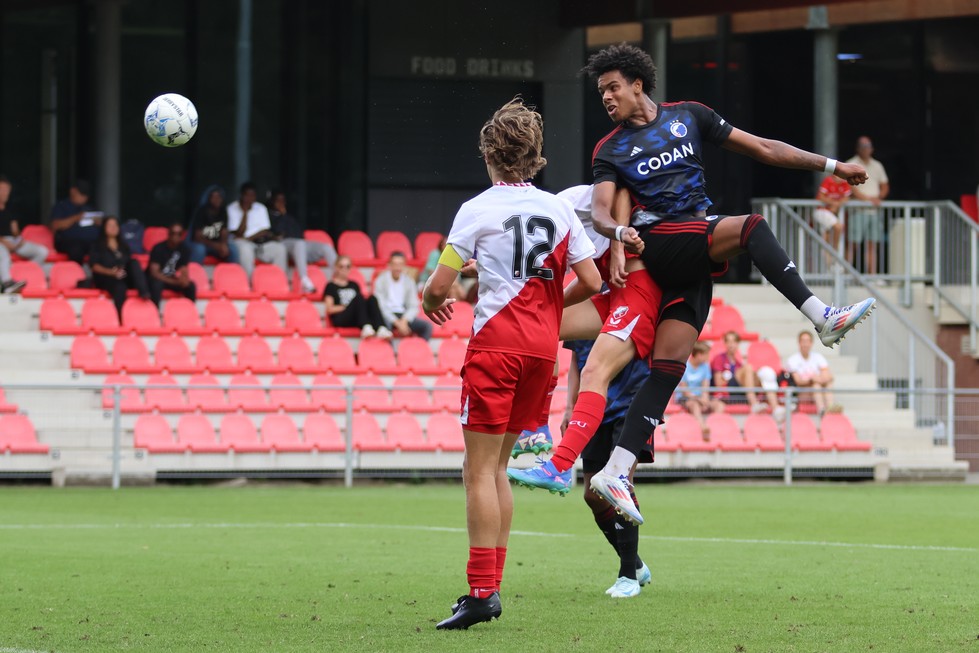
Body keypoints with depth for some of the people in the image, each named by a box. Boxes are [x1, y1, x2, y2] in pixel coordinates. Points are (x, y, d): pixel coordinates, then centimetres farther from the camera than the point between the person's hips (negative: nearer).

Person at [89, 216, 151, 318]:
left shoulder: (123, 246, 25)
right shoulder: (97, 246, 11)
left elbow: (130, 262, 16)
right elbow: (95, 266, -3)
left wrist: (123, 271, -8)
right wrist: (111, 272, -20)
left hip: (124, 278, 4)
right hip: (105, 279, -4)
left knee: (134, 263, -25)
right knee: (119, 287, -39)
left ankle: (143, 293, -43)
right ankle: (121, 320, -45)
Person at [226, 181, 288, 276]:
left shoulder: (261, 208, 14)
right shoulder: (232, 209, 0)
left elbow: (265, 230, 4)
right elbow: (239, 233, -8)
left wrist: (249, 238, -12)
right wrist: (245, 212, -11)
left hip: (260, 242, 4)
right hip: (243, 243, -4)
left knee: (280, 248, -23)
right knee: (245, 249, -40)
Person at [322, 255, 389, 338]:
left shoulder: (354, 285, 27)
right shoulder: (331, 286, 10)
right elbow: (330, 309, -1)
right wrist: (346, 307, -10)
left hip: (356, 319, 5)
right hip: (340, 320, -5)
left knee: (372, 299, -24)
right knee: (358, 297, -31)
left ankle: (380, 328, -51)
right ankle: (366, 327, -56)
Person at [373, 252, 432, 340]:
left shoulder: (409, 282, 10)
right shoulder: (381, 280, -1)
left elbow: (413, 306, 6)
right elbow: (381, 306, -7)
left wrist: (404, 321, -14)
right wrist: (397, 323, -17)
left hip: (404, 317, 4)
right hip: (388, 316, -4)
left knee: (427, 325, -22)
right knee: (385, 325, -40)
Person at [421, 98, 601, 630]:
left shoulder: (477, 211, -6)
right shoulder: (559, 209, 8)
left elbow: (438, 287, -7)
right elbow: (592, 282, 7)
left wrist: (433, 302, 16)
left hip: (496, 346, -6)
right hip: (542, 347, 6)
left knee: (480, 471, -5)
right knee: (496, 467, 15)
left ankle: (482, 591, -13)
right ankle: (492, 582, 13)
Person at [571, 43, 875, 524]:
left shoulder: (688, 116, 15)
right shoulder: (610, 151, 8)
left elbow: (763, 149, 16)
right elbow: (599, 211, -7)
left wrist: (831, 166, 12)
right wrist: (619, 231, -31)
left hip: (695, 258, 3)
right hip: (658, 244, -3)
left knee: (667, 370, -8)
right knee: (751, 226, -29)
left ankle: (616, 472, -12)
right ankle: (823, 319, -36)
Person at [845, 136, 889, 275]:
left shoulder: (877, 166, 19)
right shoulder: (852, 164, 0)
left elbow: (885, 187, 20)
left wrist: (878, 198, -1)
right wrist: (867, 199, -17)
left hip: (874, 210, 6)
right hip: (857, 210, -6)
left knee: (872, 245, 4)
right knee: (852, 244, -11)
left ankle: (872, 275, 4)